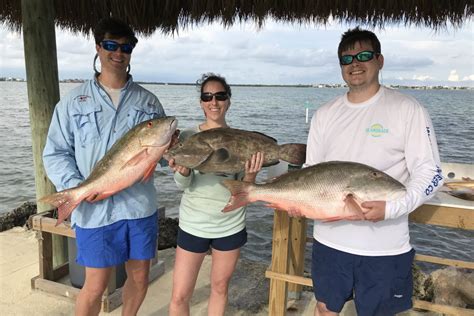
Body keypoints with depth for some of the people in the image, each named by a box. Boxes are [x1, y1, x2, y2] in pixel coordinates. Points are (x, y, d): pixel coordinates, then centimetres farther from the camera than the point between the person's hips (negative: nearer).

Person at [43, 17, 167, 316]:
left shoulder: (148, 101, 7)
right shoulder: (75, 101, 2)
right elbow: (55, 153, 2)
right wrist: (76, 186, -15)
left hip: (140, 206, 3)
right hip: (95, 210, -2)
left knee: (140, 278, 15)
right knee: (96, 286, 5)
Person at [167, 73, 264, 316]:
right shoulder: (188, 137, -5)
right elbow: (183, 184, -12)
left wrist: (250, 174, -23)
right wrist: (182, 171, -34)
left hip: (231, 225, 1)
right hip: (193, 225, -1)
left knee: (220, 288, 17)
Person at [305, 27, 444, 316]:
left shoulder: (408, 110, -8)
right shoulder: (325, 114, 5)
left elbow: (430, 173, -10)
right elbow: (312, 172, 9)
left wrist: (391, 208, -26)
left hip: (384, 246, -3)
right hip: (330, 239, 4)